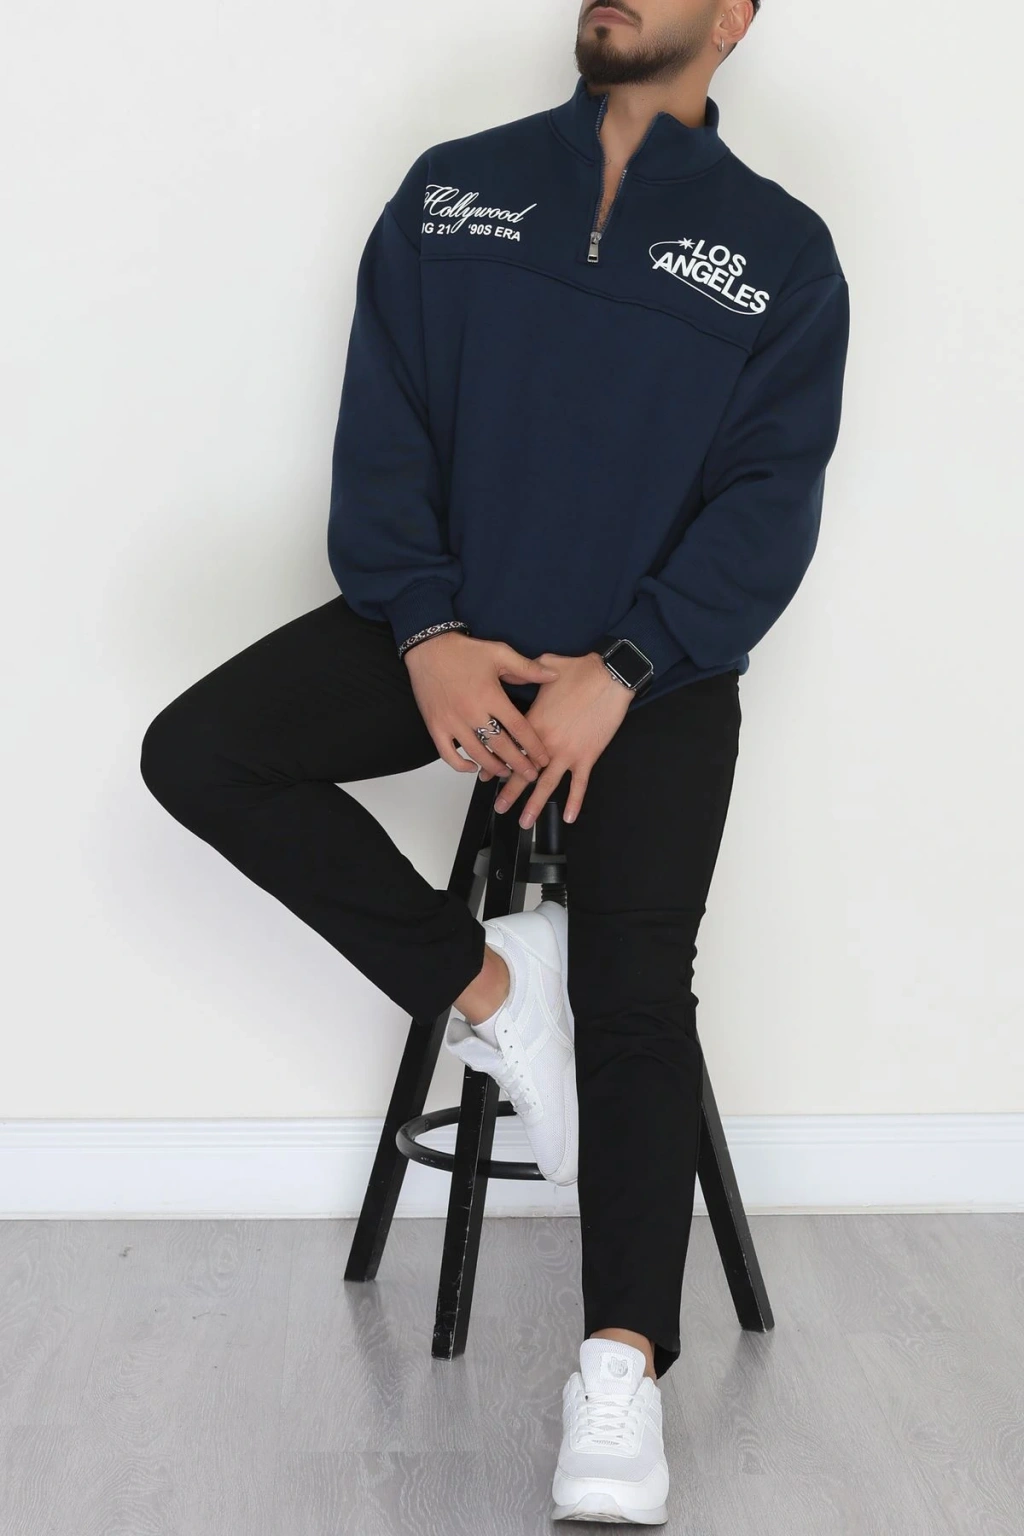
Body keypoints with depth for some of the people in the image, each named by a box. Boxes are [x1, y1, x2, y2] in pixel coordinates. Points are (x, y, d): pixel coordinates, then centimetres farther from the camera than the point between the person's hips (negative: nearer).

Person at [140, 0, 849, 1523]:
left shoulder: (780, 248, 3)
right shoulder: (453, 190, 9)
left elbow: (771, 499, -4)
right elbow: (381, 427, 3)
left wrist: (619, 672, -18)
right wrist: (426, 628, -14)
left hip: (652, 667, -2)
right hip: (446, 630, 3)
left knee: (636, 992, -15)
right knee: (198, 750, -18)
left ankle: (622, 1369, -12)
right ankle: (483, 979, -8)